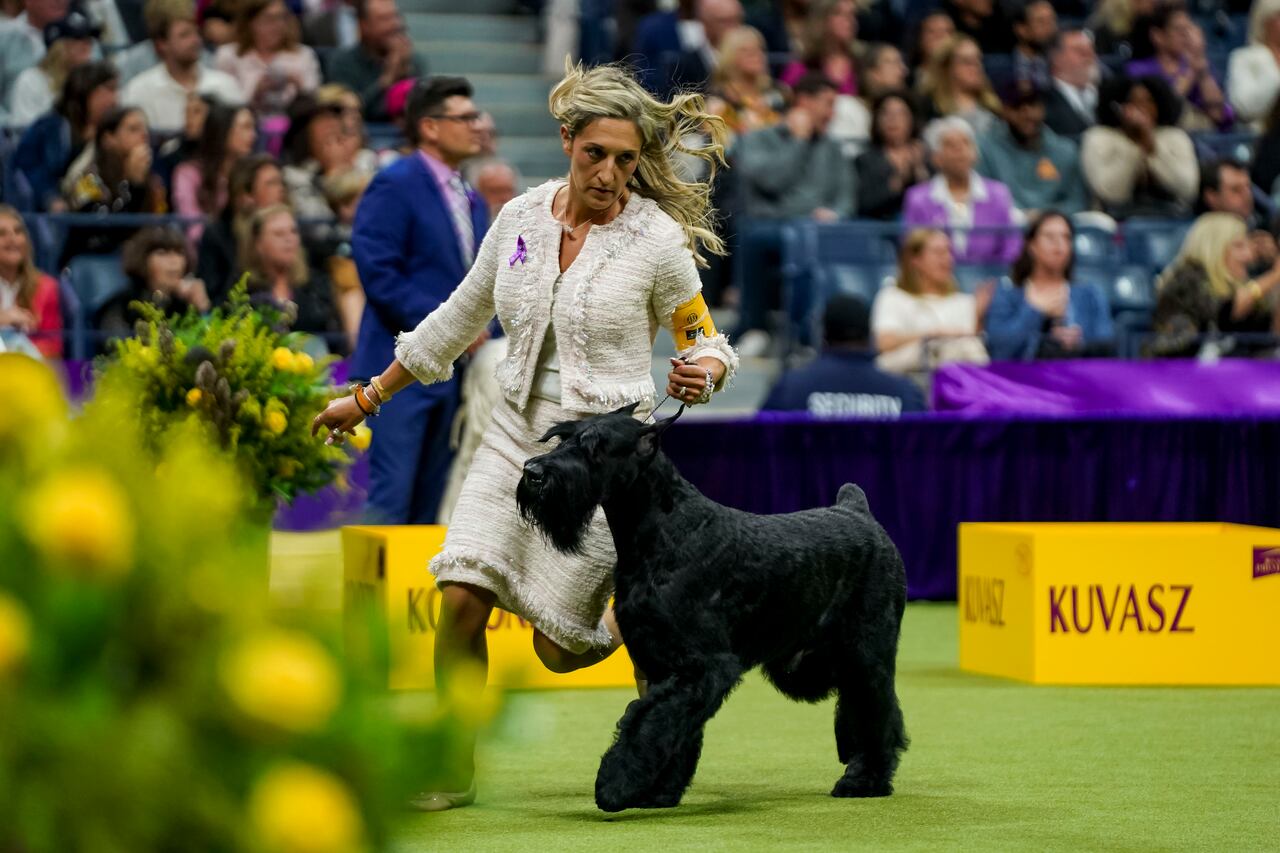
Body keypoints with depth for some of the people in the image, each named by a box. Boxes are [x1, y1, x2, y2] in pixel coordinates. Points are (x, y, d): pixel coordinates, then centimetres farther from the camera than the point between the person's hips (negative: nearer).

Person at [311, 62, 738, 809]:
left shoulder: (659, 241, -10)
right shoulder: (520, 219, 2)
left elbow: (707, 341, 1)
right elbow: (459, 320, 15)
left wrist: (702, 371, -24)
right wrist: (368, 399, 20)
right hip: (516, 436, 4)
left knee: (559, 648, -3)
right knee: (460, 599, -12)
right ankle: (454, 770, 4)